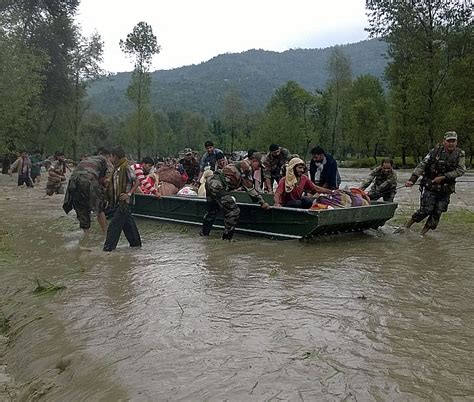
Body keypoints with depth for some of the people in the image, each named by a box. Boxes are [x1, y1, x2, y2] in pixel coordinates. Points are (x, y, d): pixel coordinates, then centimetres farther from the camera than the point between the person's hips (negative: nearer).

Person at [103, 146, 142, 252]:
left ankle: (109, 247, -3)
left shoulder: (126, 168, -14)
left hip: (124, 201, -9)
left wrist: (129, 194, -20)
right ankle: (136, 243, 26)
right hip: (118, 201, 9)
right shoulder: (117, 168, 13)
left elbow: (137, 182, -16)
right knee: (128, 223, 16)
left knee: (115, 224, -7)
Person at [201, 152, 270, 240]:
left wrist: (259, 200, 27)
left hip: (210, 182, 11)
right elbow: (249, 189, -9)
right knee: (233, 211, -7)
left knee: (212, 209, 27)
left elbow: (247, 187, 29)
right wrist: (262, 202, -3)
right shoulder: (247, 167, -6)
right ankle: (227, 238, -2)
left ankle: (204, 232, 43)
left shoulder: (242, 164, 23)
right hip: (217, 186, -11)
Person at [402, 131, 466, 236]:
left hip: (446, 189, 3)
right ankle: (410, 223, 13)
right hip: (430, 187, -2)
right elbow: (422, 165, -11)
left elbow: (461, 170, -11)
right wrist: (412, 179, -23)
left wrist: (443, 177, -20)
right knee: (426, 210, -10)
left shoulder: (460, 154, -1)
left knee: (437, 212, 3)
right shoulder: (436, 151, -5)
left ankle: (424, 231, 18)